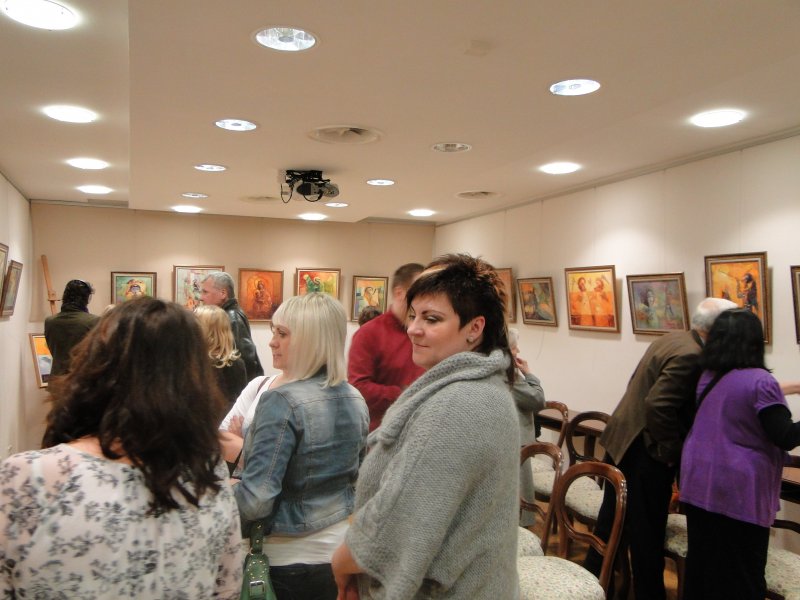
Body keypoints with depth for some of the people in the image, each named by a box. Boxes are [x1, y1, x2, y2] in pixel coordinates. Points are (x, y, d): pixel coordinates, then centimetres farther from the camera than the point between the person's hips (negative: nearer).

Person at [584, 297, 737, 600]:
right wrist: (672, 451, -16)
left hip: (623, 441, 10)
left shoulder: (672, 339, 9)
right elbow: (659, 406, -28)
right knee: (647, 532, 6)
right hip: (646, 452, -10)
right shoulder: (691, 355, -20)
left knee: (611, 520, 20)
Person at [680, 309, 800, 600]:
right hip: (738, 491, -6)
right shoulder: (759, 380, -15)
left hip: (698, 484, 6)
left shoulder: (708, 376, 6)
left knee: (702, 562, 17)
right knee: (741, 574, 8)